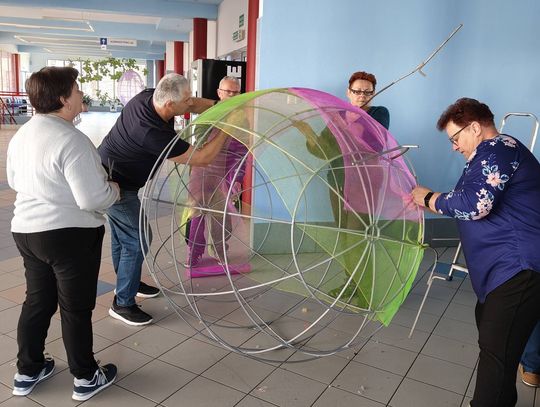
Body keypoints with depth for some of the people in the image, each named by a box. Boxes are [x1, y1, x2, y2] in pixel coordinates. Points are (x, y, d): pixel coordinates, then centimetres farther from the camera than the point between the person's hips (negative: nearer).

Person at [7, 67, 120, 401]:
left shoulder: (21, 135, 6)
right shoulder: (71, 140, -22)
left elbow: (15, 181, 19)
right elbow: (93, 199, -25)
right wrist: (114, 189, -6)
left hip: (26, 230, 8)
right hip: (71, 234, -8)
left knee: (37, 301, 21)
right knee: (77, 308, 6)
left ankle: (28, 372, 35)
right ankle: (86, 378, 23)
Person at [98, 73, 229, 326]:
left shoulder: (147, 96, -12)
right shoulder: (154, 133, -35)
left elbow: (194, 105, 3)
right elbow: (202, 158, -27)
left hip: (106, 174, 9)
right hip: (116, 186, -9)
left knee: (122, 234, 21)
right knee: (136, 241, -4)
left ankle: (128, 283, 40)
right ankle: (123, 304, 8)